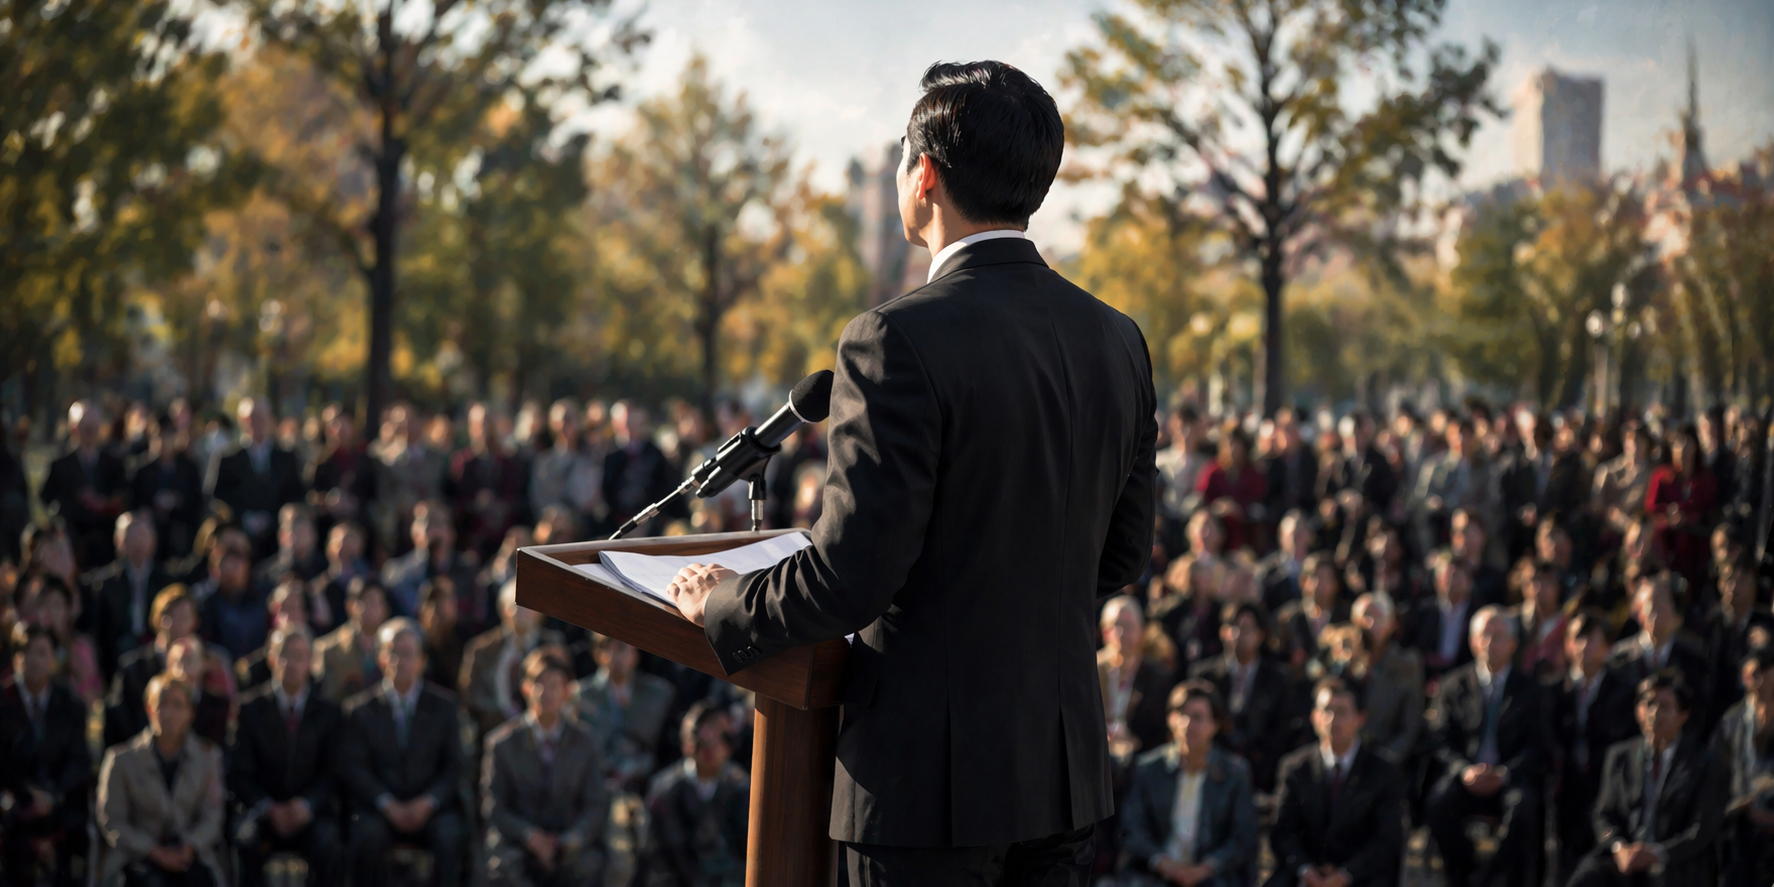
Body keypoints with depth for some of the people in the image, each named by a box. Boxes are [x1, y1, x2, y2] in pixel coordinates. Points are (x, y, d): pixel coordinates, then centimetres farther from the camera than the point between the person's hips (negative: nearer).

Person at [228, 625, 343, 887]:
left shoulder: (328, 712, 7)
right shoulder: (250, 708, 5)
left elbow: (332, 772, 5)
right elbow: (240, 773, 2)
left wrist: (307, 805, -15)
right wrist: (268, 808, -15)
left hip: (311, 812, 0)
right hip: (261, 810, 0)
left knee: (325, 843, -33)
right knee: (246, 838, -34)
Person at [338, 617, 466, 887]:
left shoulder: (443, 705, 11)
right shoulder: (360, 709, 8)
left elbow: (454, 766, 7)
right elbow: (353, 768, 0)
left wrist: (428, 803, -11)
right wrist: (388, 805, -14)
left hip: (429, 806, 1)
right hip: (377, 806, -1)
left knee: (449, 835, -31)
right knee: (369, 836, -33)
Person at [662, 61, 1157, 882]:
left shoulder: (899, 343, -17)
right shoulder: (1115, 340, 4)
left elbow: (850, 575, -19)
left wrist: (720, 604, -1)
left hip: (928, 774, -6)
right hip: (1066, 765, 7)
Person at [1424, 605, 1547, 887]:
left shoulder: (1528, 689, 9)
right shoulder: (1453, 684, 11)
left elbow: (1535, 746, 3)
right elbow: (1440, 739, 5)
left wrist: (1504, 774, -16)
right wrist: (1464, 770, -15)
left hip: (1510, 777, -1)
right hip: (1465, 776, 1)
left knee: (1522, 804, -35)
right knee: (1439, 800, -32)